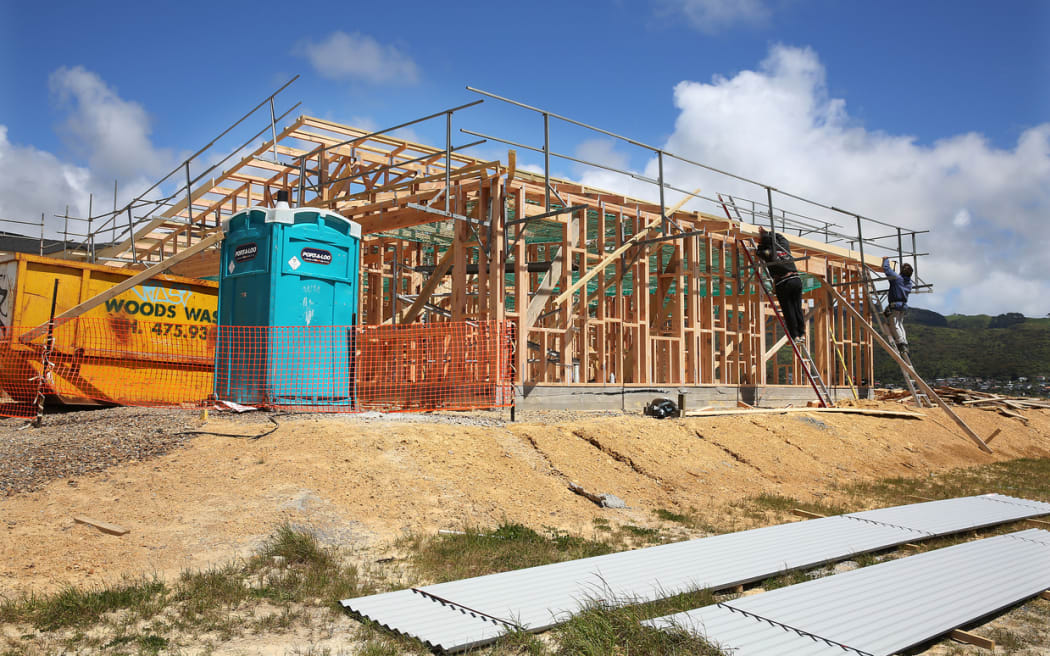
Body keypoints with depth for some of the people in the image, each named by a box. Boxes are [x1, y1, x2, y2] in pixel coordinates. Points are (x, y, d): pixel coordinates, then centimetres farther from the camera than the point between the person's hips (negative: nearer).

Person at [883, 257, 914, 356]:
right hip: (904, 305, 7)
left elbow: (886, 268, -6)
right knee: (900, 325, 15)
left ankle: (902, 344, -18)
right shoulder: (909, 281, 10)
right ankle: (905, 345, 9)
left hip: (895, 305, -7)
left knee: (894, 325, -8)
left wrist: (886, 260, 14)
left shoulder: (897, 277, -10)